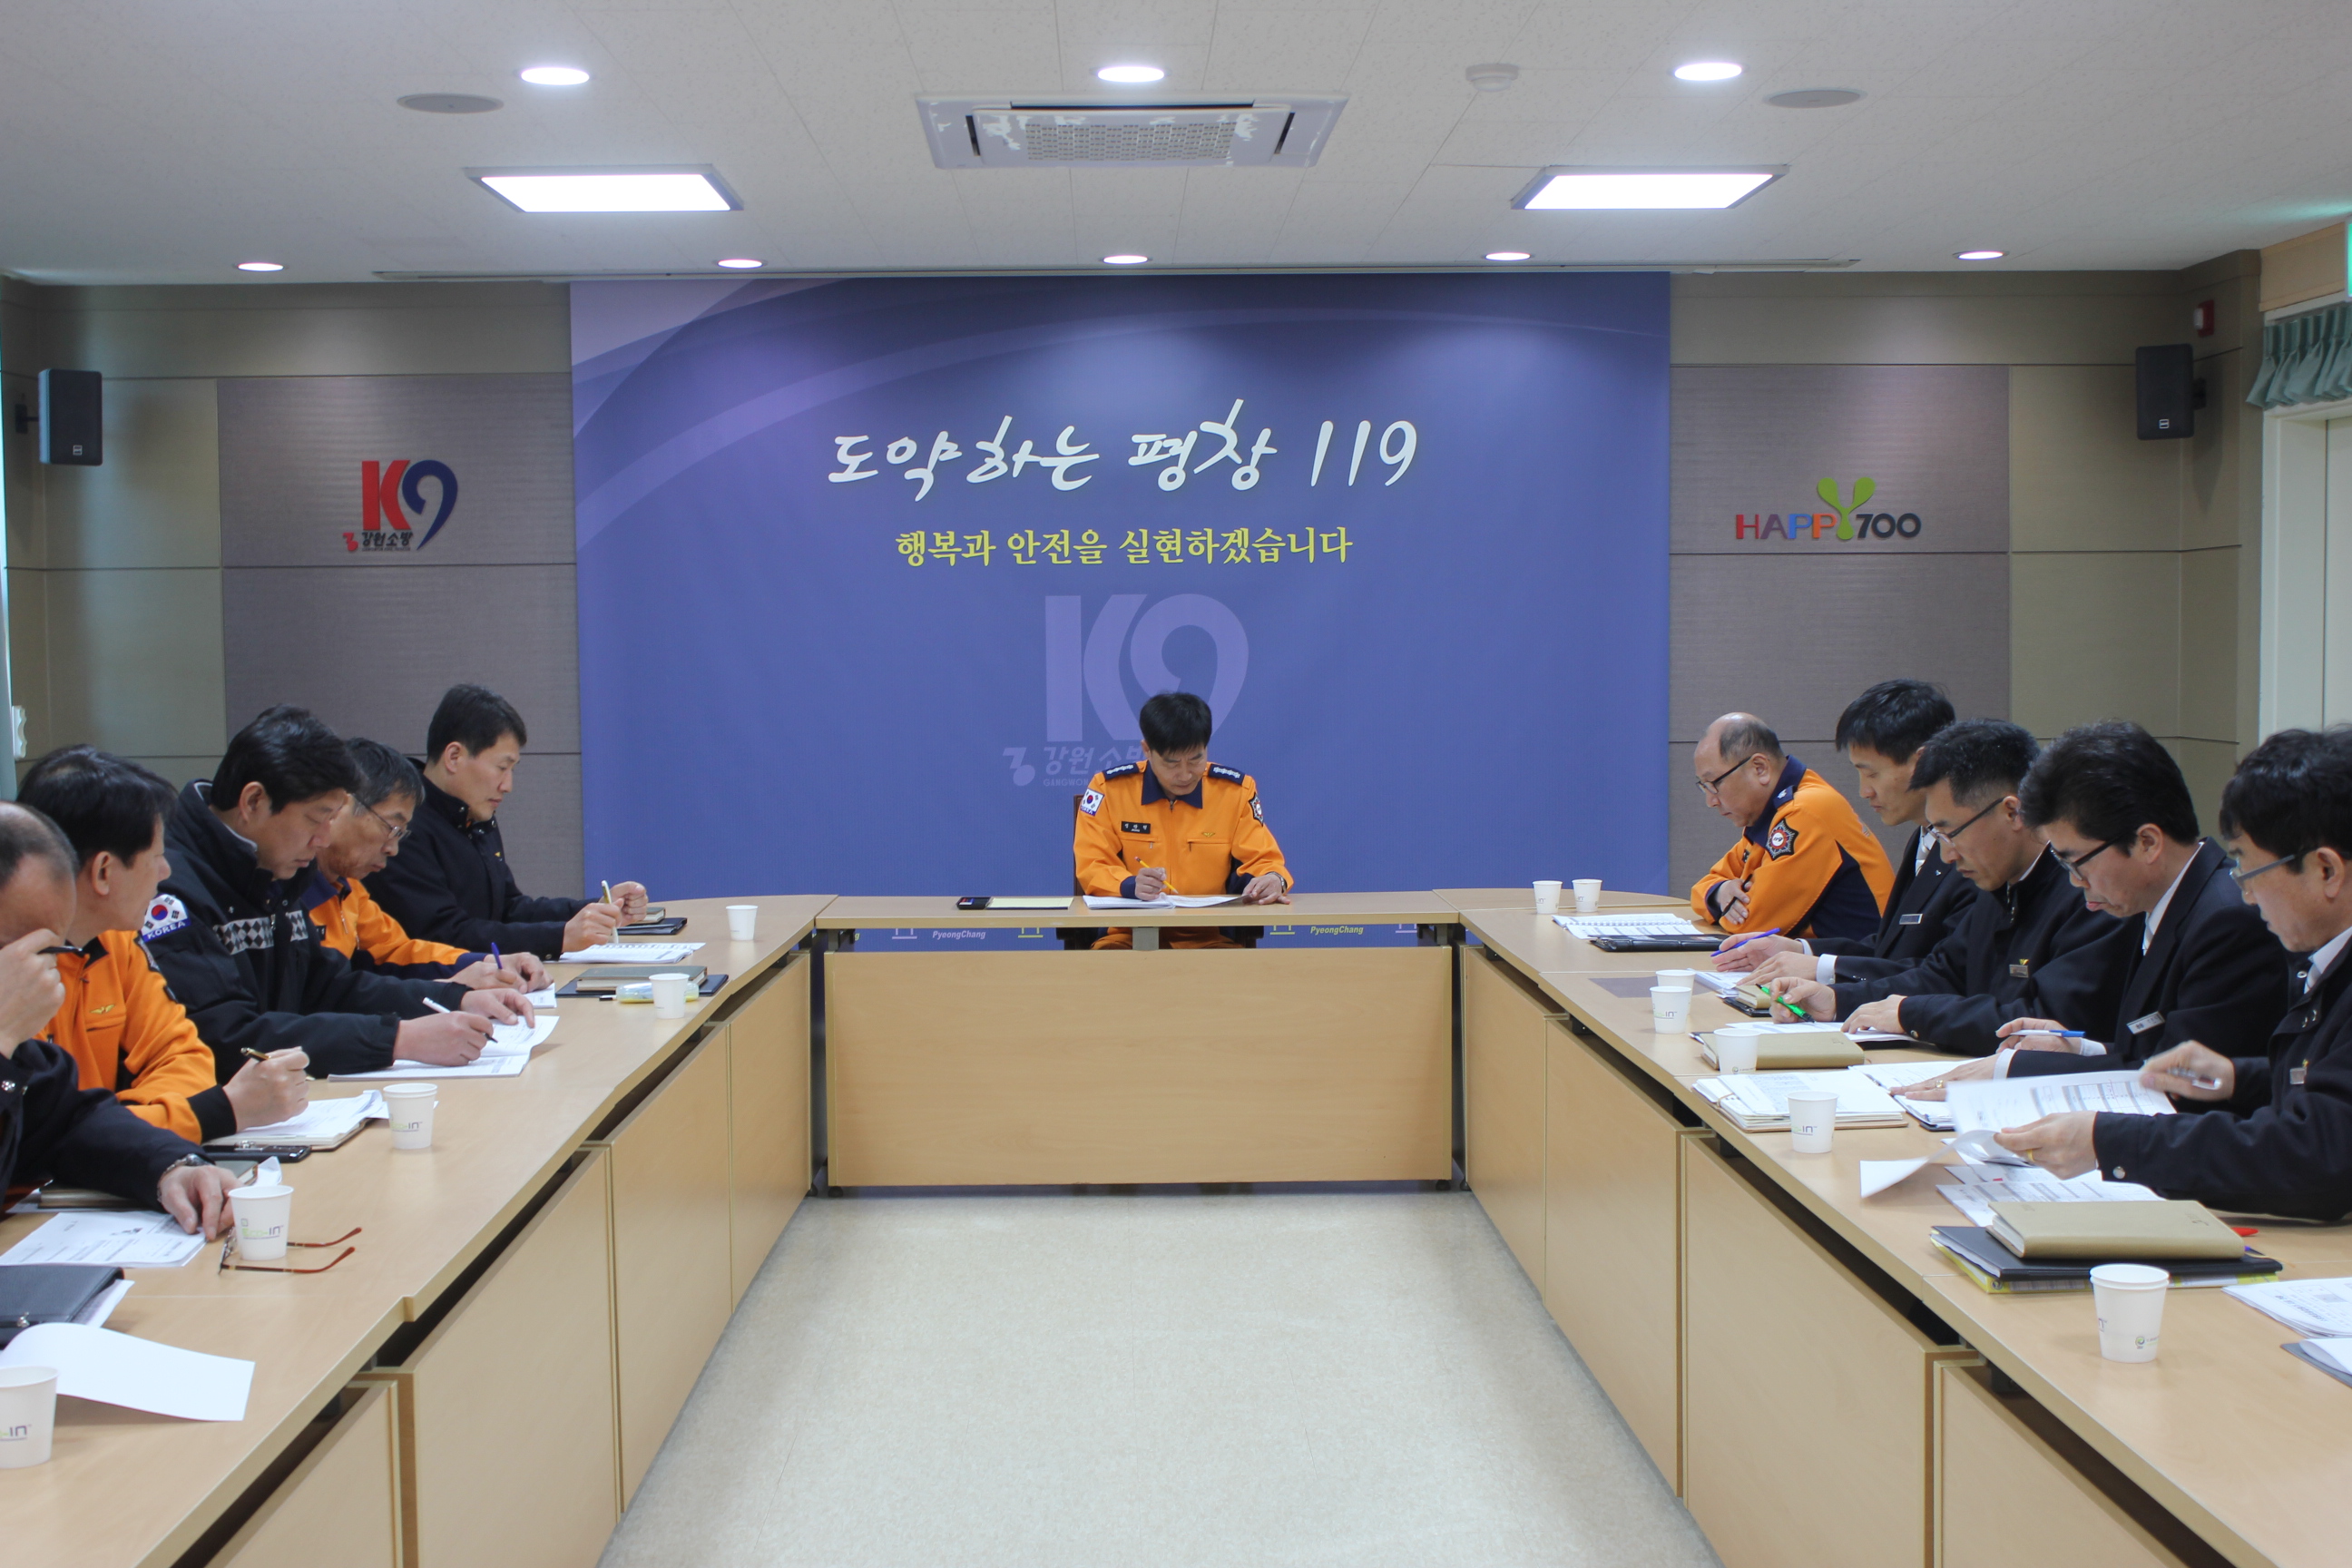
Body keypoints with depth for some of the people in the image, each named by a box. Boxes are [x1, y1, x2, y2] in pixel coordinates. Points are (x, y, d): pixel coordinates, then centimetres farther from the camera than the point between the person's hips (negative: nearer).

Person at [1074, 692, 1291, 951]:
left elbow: (1261, 859, 8)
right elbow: (1091, 866, -2)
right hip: (1129, 935, -1)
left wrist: (1273, 879, -17)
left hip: (1210, 937, 2)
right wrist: (1130, 886, -24)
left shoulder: (1236, 790, 4)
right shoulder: (1109, 788, -1)